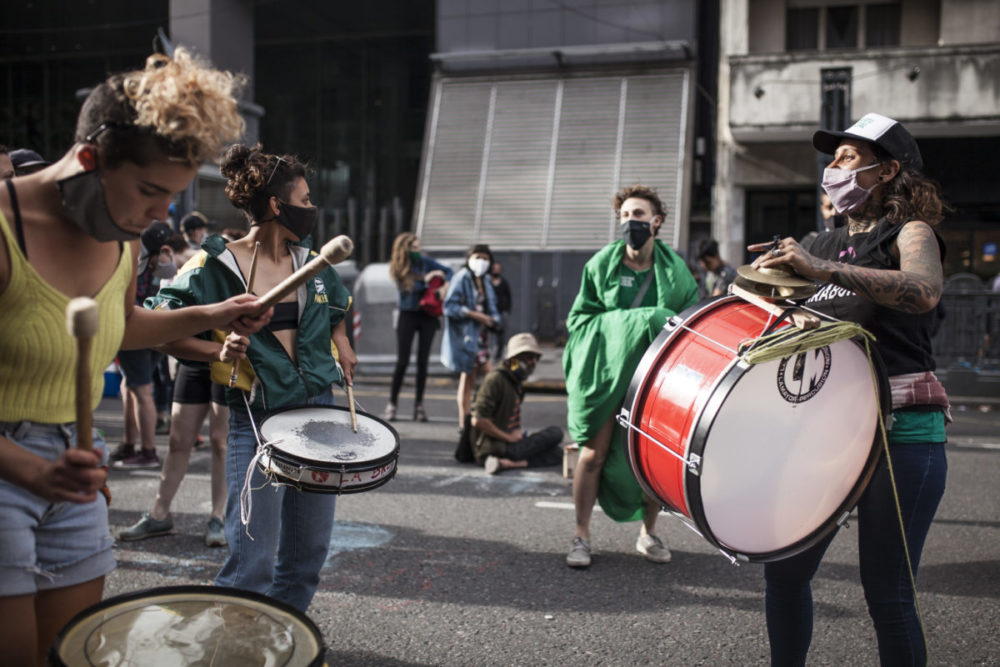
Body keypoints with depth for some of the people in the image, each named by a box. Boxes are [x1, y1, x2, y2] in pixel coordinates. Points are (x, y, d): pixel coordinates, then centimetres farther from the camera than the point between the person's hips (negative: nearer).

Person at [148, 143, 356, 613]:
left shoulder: (310, 262, 9)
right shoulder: (215, 264, -9)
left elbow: (336, 307, 28)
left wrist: (341, 345, 10)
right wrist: (218, 352, -23)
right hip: (257, 419, -6)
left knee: (309, 547, 14)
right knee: (254, 557, -6)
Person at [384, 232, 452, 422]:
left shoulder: (425, 261, 3)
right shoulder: (397, 268, -4)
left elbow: (449, 271, 9)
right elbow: (409, 287, -16)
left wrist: (444, 286, -8)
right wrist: (428, 278, -10)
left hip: (427, 315, 2)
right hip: (408, 315, -2)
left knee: (423, 361, 2)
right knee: (402, 361, -4)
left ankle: (419, 404, 8)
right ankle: (392, 402, 7)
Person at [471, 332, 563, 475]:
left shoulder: (516, 382, 16)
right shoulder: (495, 379, -14)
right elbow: (478, 420, -22)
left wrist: (517, 431, 7)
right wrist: (509, 437, -14)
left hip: (509, 441, 10)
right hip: (493, 447, -9)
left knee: (556, 454, -4)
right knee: (556, 433, -14)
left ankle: (507, 463, -19)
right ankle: (511, 461, -24)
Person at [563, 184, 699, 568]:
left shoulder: (674, 269, 3)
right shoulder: (601, 264, 0)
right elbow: (579, 317, 1)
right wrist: (620, 327, -14)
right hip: (607, 371, -1)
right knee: (594, 453, -3)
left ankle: (648, 534, 24)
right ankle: (581, 536, 10)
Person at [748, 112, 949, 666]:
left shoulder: (910, 232, -2)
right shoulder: (825, 243, 17)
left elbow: (924, 291, -26)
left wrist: (821, 269, -34)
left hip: (900, 431, -6)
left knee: (886, 592, -3)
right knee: (784, 571, 6)